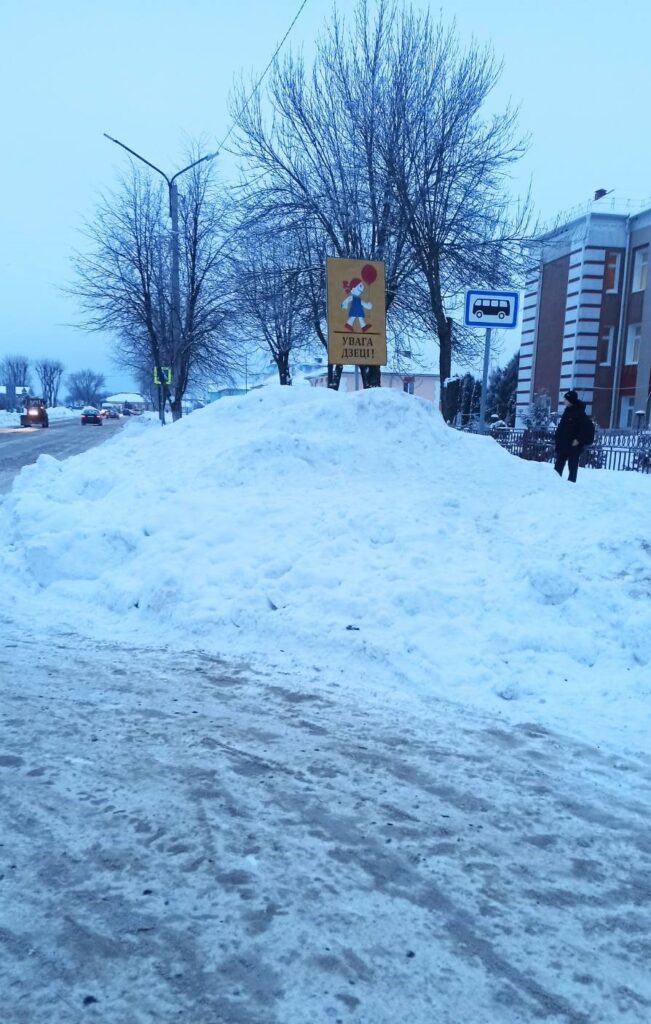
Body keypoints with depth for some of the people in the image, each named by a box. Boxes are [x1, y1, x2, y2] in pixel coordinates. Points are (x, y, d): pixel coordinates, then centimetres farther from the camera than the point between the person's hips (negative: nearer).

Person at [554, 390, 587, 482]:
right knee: (559, 464, 10)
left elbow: (583, 428, -16)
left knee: (572, 465, -1)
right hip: (563, 443, 8)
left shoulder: (580, 412, -11)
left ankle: (571, 481, 4)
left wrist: (578, 439, -22)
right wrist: (557, 436, 13)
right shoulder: (567, 410, 13)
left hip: (573, 445, -8)